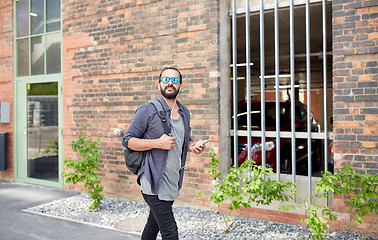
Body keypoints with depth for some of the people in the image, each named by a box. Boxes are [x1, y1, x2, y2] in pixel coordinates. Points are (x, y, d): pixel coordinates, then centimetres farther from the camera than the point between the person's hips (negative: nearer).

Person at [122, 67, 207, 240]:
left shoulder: (184, 113, 12)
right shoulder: (147, 110, -8)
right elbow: (127, 140, -6)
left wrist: (193, 146, 0)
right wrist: (157, 143, -20)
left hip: (173, 183, 7)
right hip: (153, 182, -7)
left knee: (154, 224, 21)